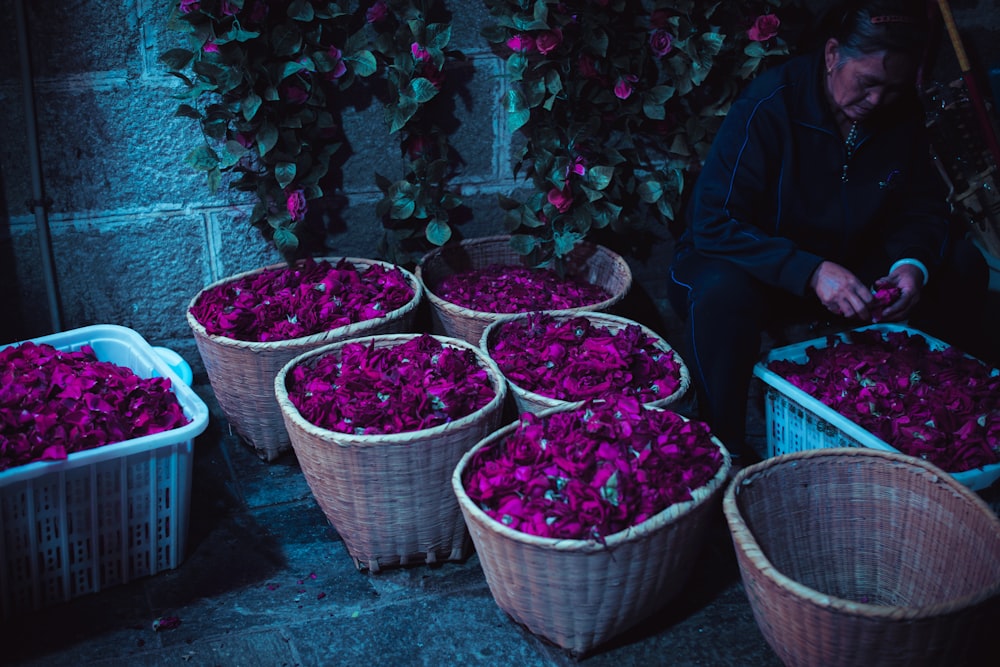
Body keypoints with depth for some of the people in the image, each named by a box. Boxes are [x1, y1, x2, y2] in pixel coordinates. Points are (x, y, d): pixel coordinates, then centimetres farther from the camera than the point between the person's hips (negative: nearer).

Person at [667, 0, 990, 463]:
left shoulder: (903, 112, -6)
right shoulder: (769, 104, -24)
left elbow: (923, 207, 4)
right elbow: (713, 222, -28)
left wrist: (914, 263, -21)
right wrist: (811, 273, -38)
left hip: (843, 265, 6)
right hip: (756, 264, -6)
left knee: (963, 265, -8)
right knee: (723, 295, -40)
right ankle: (725, 451, -21)